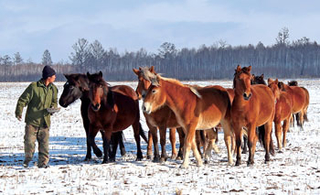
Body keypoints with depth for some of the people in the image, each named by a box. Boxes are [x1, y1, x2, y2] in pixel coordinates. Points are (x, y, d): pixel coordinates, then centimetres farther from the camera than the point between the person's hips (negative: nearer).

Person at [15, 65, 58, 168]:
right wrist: (19, 112, -15)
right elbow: (23, 100, -8)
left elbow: (54, 102, 20)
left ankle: (43, 162, 12)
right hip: (32, 120, -4)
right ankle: (28, 158, 20)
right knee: (29, 141, -3)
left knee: (44, 142, 3)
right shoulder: (33, 86, -10)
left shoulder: (53, 89, 7)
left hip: (45, 121, 4)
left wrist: (52, 108, -2)